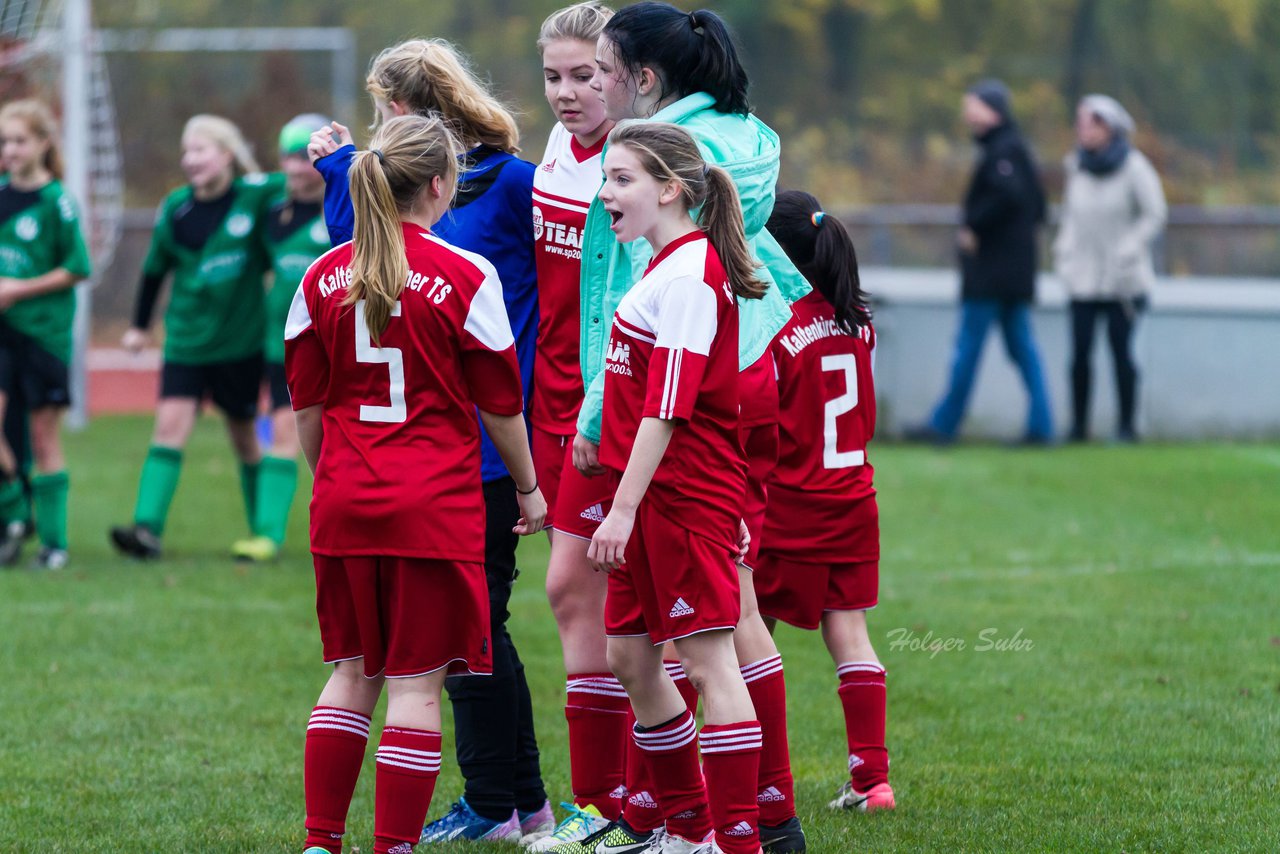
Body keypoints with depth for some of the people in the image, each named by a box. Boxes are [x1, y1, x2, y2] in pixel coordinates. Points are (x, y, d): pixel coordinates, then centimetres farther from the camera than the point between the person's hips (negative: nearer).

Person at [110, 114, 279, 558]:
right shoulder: (175, 209, -1)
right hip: (186, 339, 1)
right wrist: (140, 326, 19)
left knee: (243, 435, 9)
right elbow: (155, 268, 12)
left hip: (242, 340, -1)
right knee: (171, 421, -13)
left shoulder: (256, 196, -9)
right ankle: (148, 528, -21)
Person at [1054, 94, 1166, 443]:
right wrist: (1064, 249, 6)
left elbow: (1155, 214, -4)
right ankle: (1078, 424, 5)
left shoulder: (1134, 167, -9)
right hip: (1084, 278, 3)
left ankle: (1127, 425, 6)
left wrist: (1128, 250, -11)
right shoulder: (1077, 166, 3)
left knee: (1121, 349, -2)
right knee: (1080, 351, -2)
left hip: (1122, 279, -3)